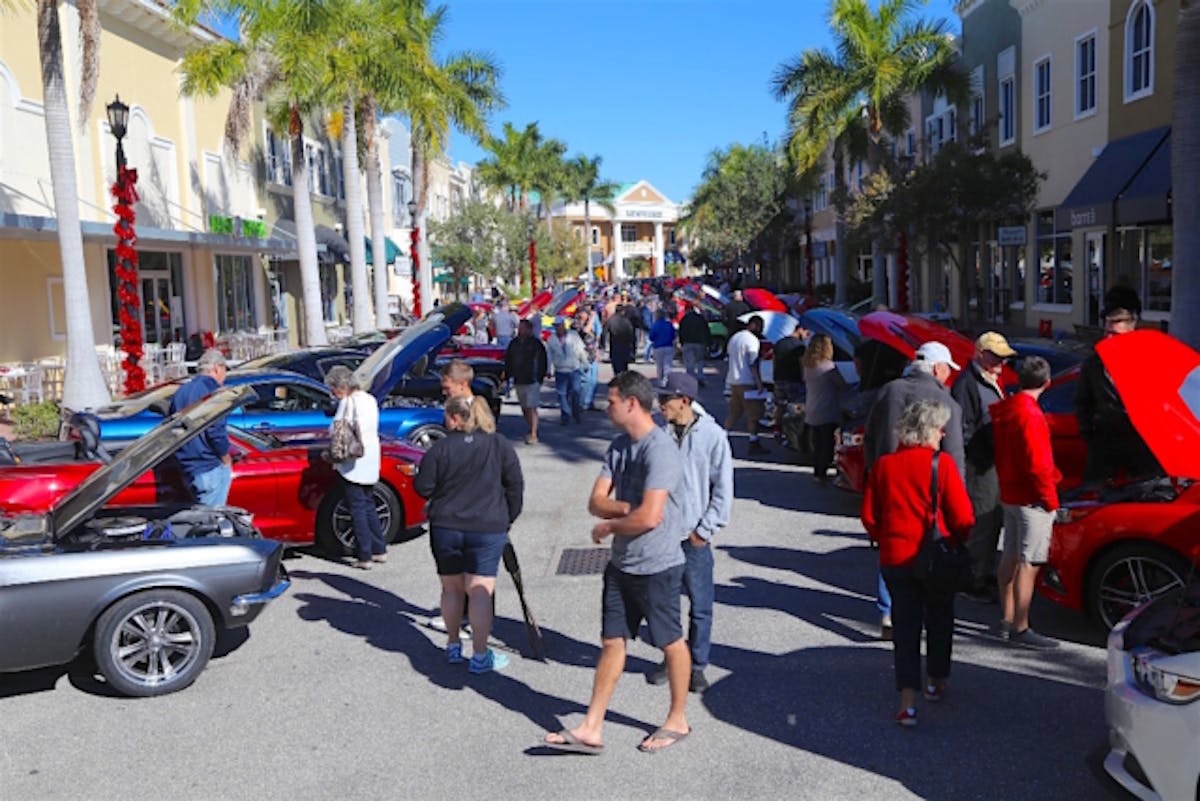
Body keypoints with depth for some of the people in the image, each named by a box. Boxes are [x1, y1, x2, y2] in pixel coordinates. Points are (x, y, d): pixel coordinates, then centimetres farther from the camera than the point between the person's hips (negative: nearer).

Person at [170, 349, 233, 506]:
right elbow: (216, 430, -18)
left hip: (185, 470, 8)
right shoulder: (211, 390, -11)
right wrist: (226, 460, -5)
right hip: (210, 469, -8)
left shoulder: (180, 392, 14)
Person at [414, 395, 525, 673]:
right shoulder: (500, 446, -2)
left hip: (445, 528, 1)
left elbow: (422, 487, -2)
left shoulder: (439, 448, -5)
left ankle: (453, 646, 27)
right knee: (480, 592, 1)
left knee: (451, 589, 15)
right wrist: (508, 519, 12)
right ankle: (480, 656, 4)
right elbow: (515, 485, 1)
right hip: (488, 530, -1)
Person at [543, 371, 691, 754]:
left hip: (658, 567, -8)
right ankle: (591, 728, 18)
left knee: (671, 644, 10)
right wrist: (626, 508, -16)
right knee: (612, 643, 11)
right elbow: (597, 501, 4)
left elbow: (649, 517, -27)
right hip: (621, 564, 8)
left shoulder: (660, 450, -21)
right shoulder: (619, 446, 7)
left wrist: (608, 526, -11)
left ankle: (678, 720, 28)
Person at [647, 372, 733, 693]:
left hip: (694, 537, -3)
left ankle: (697, 665, 23)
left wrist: (704, 530, -7)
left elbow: (723, 489, -5)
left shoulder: (712, 435, -9)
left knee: (700, 606, 7)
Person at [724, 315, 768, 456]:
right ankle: (754, 444, 3)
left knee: (733, 413, 14)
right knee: (753, 415, 0)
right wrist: (759, 384, -15)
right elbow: (753, 364, -17)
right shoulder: (752, 340, -13)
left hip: (733, 381, 8)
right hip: (747, 383, -8)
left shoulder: (734, 337, 14)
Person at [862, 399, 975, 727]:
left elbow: (868, 516, 1)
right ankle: (935, 682, 37)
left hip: (895, 560, 2)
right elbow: (963, 518, -11)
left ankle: (908, 702, -3)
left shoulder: (883, 465, -3)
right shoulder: (942, 463, -12)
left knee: (905, 626, 5)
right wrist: (959, 545, 7)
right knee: (939, 621, 21)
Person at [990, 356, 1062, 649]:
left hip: (1009, 494, 9)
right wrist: (1049, 498, -13)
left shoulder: (1004, 409, 8)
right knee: (1028, 564, -5)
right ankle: (1021, 629, -1)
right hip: (1031, 499, -9)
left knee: (1011, 557, 16)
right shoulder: (1030, 415, -20)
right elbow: (1037, 464, -22)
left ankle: (1006, 622, 24)